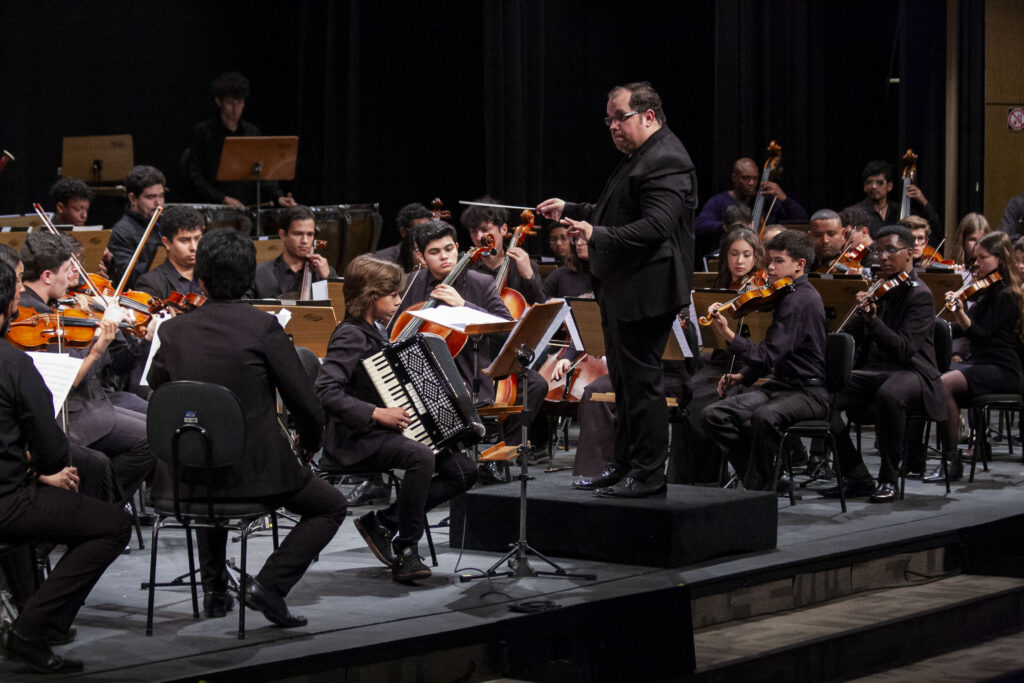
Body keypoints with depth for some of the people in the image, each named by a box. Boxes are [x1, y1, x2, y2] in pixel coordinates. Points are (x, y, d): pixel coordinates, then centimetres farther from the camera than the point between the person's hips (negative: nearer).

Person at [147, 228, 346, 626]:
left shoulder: (173, 331, -2)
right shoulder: (263, 327, -13)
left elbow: (156, 386, 15)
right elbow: (305, 403, -9)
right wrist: (310, 442, 12)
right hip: (255, 472, -5)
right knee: (331, 506, 18)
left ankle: (214, 590, 31)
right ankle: (269, 584, 0)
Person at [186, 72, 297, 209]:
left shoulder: (253, 132, 16)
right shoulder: (203, 132, 4)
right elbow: (195, 176, -2)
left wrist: (278, 197, -9)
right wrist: (223, 199, -15)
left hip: (250, 208, 3)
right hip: (215, 209, -3)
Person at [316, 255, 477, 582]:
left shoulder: (377, 330, 15)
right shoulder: (350, 336, -14)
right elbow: (326, 391, -25)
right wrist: (376, 414, -28)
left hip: (389, 430, 10)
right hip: (356, 439, -10)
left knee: (464, 471, -3)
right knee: (421, 456, -36)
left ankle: (383, 520, 0)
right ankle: (405, 553, -24)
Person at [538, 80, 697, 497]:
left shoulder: (666, 160, -16)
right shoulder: (639, 158, 19)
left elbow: (656, 226, -27)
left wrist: (598, 235, -32)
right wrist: (570, 210, 18)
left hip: (646, 290, -11)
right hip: (623, 291, 11)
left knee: (641, 380, -7)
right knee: (624, 381, 16)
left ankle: (648, 474, -1)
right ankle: (625, 466, 24)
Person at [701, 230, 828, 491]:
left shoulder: (800, 300, -17)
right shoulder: (789, 296, 15)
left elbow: (768, 356, -25)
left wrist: (727, 334, -34)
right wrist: (742, 376, 7)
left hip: (810, 391, -10)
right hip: (782, 385, 10)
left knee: (765, 417, -40)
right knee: (713, 414, -4)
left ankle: (758, 487, -23)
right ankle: (755, 478, 2)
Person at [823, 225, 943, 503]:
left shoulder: (919, 295, -8)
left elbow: (904, 348, -21)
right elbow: (849, 334, 19)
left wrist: (872, 319, -32)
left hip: (910, 372, -7)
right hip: (872, 371, 7)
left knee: (888, 395, -42)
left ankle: (889, 479, -23)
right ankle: (858, 478, -8)